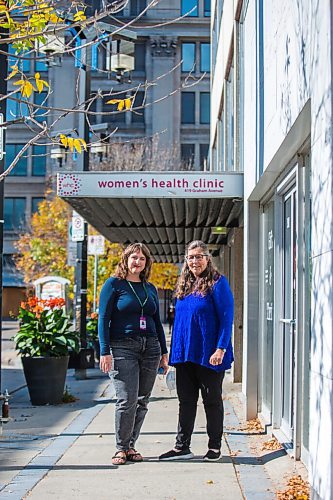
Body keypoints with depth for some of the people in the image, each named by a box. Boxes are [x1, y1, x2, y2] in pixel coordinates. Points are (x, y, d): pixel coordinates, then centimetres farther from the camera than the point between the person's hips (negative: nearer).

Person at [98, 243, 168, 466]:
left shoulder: (150, 289, 15)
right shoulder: (114, 285, 0)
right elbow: (103, 319, -4)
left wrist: (164, 351, 15)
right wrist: (105, 351, -12)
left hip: (150, 347, 5)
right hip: (123, 348, -5)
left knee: (142, 401, 5)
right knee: (127, 400, -11)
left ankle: (131, 446, 15)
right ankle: (121, 448, 3)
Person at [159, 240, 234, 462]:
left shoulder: (218, 283, -8)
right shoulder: (184, 285, 13)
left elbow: (227, 317, -12)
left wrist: (221, 348, -19)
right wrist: (174, 351, 14)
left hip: (208, 355, -6)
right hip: (185, 353, 7)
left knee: (212, 400, 5)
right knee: (186, 400, 9)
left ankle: (215, 447, 15)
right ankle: (182, 446, 15)